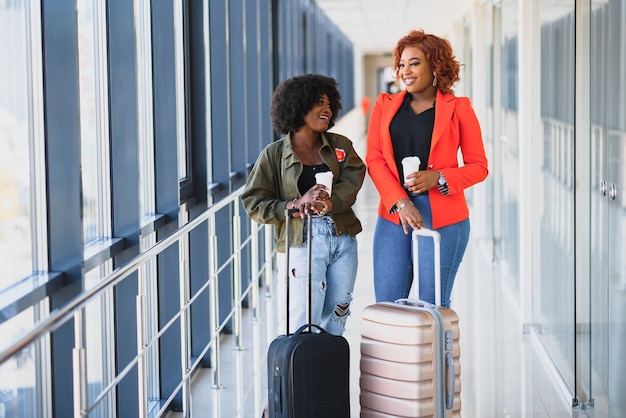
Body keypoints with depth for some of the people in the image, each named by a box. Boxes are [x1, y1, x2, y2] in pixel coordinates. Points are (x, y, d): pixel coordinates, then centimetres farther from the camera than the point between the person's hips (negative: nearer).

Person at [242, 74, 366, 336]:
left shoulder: (340, 146, 12)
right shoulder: (274, 154, 2)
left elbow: (353, 178, -5)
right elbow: (255, 204, -3)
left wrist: (329, 202, -25)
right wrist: (297, 204, -18)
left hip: (342, 240, 4)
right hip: (301, 243, -4)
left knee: (335, 324, 7)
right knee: (303, 327, -8)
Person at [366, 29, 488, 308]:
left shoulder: (458, 108, 4)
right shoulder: (385, 105, 11)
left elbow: (479, 166, 3)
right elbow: (374, 159, 4)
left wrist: (438, 178, -14)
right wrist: (400, 202, -10)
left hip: (442, 217, -3)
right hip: (393, 214, 3)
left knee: (433, 306, 1)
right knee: (386, 304, 3)